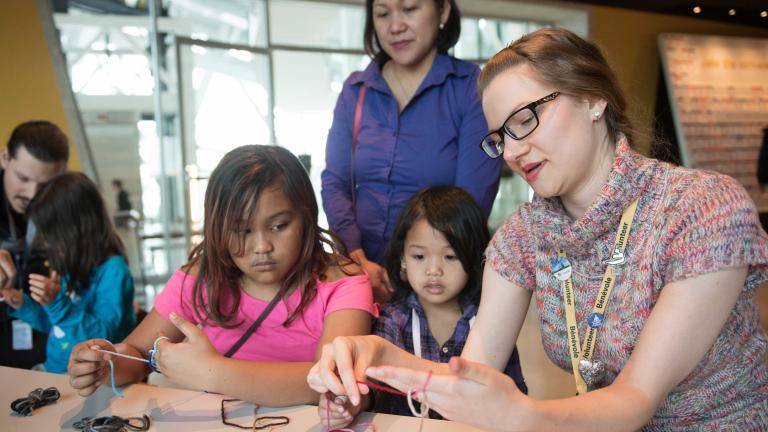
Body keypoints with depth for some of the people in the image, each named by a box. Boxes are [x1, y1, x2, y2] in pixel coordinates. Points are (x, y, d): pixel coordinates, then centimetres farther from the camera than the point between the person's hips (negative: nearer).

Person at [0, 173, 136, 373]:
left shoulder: (112, 270, -13)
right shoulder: (71, 267, 10)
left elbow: (104, 337, -19)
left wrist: (57, 303, -26)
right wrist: (23, 305, 10)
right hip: (52, 371, 8)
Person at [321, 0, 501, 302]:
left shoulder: (473, 88, -4)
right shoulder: (355, 91, 7)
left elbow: (474, 197, -9)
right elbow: (334, 182, 5)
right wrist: (357, 261, -9)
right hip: (365, 271, 3)